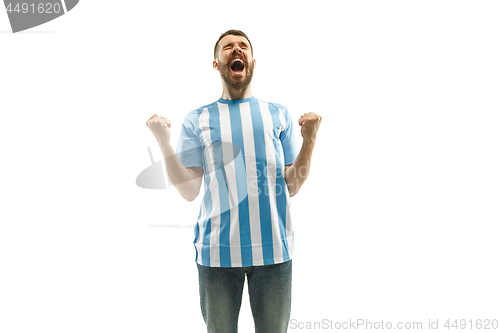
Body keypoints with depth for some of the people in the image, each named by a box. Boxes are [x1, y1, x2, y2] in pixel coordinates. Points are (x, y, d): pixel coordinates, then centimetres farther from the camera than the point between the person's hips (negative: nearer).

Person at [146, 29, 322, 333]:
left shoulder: (279, 115, 8)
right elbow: (190, 191, -1)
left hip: (273, 248, 1)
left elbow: (291, 187, 4)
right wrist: (164, 142, -11)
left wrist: (310, 138, -8)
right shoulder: (197, 120, 5)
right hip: (218, 250, 0)